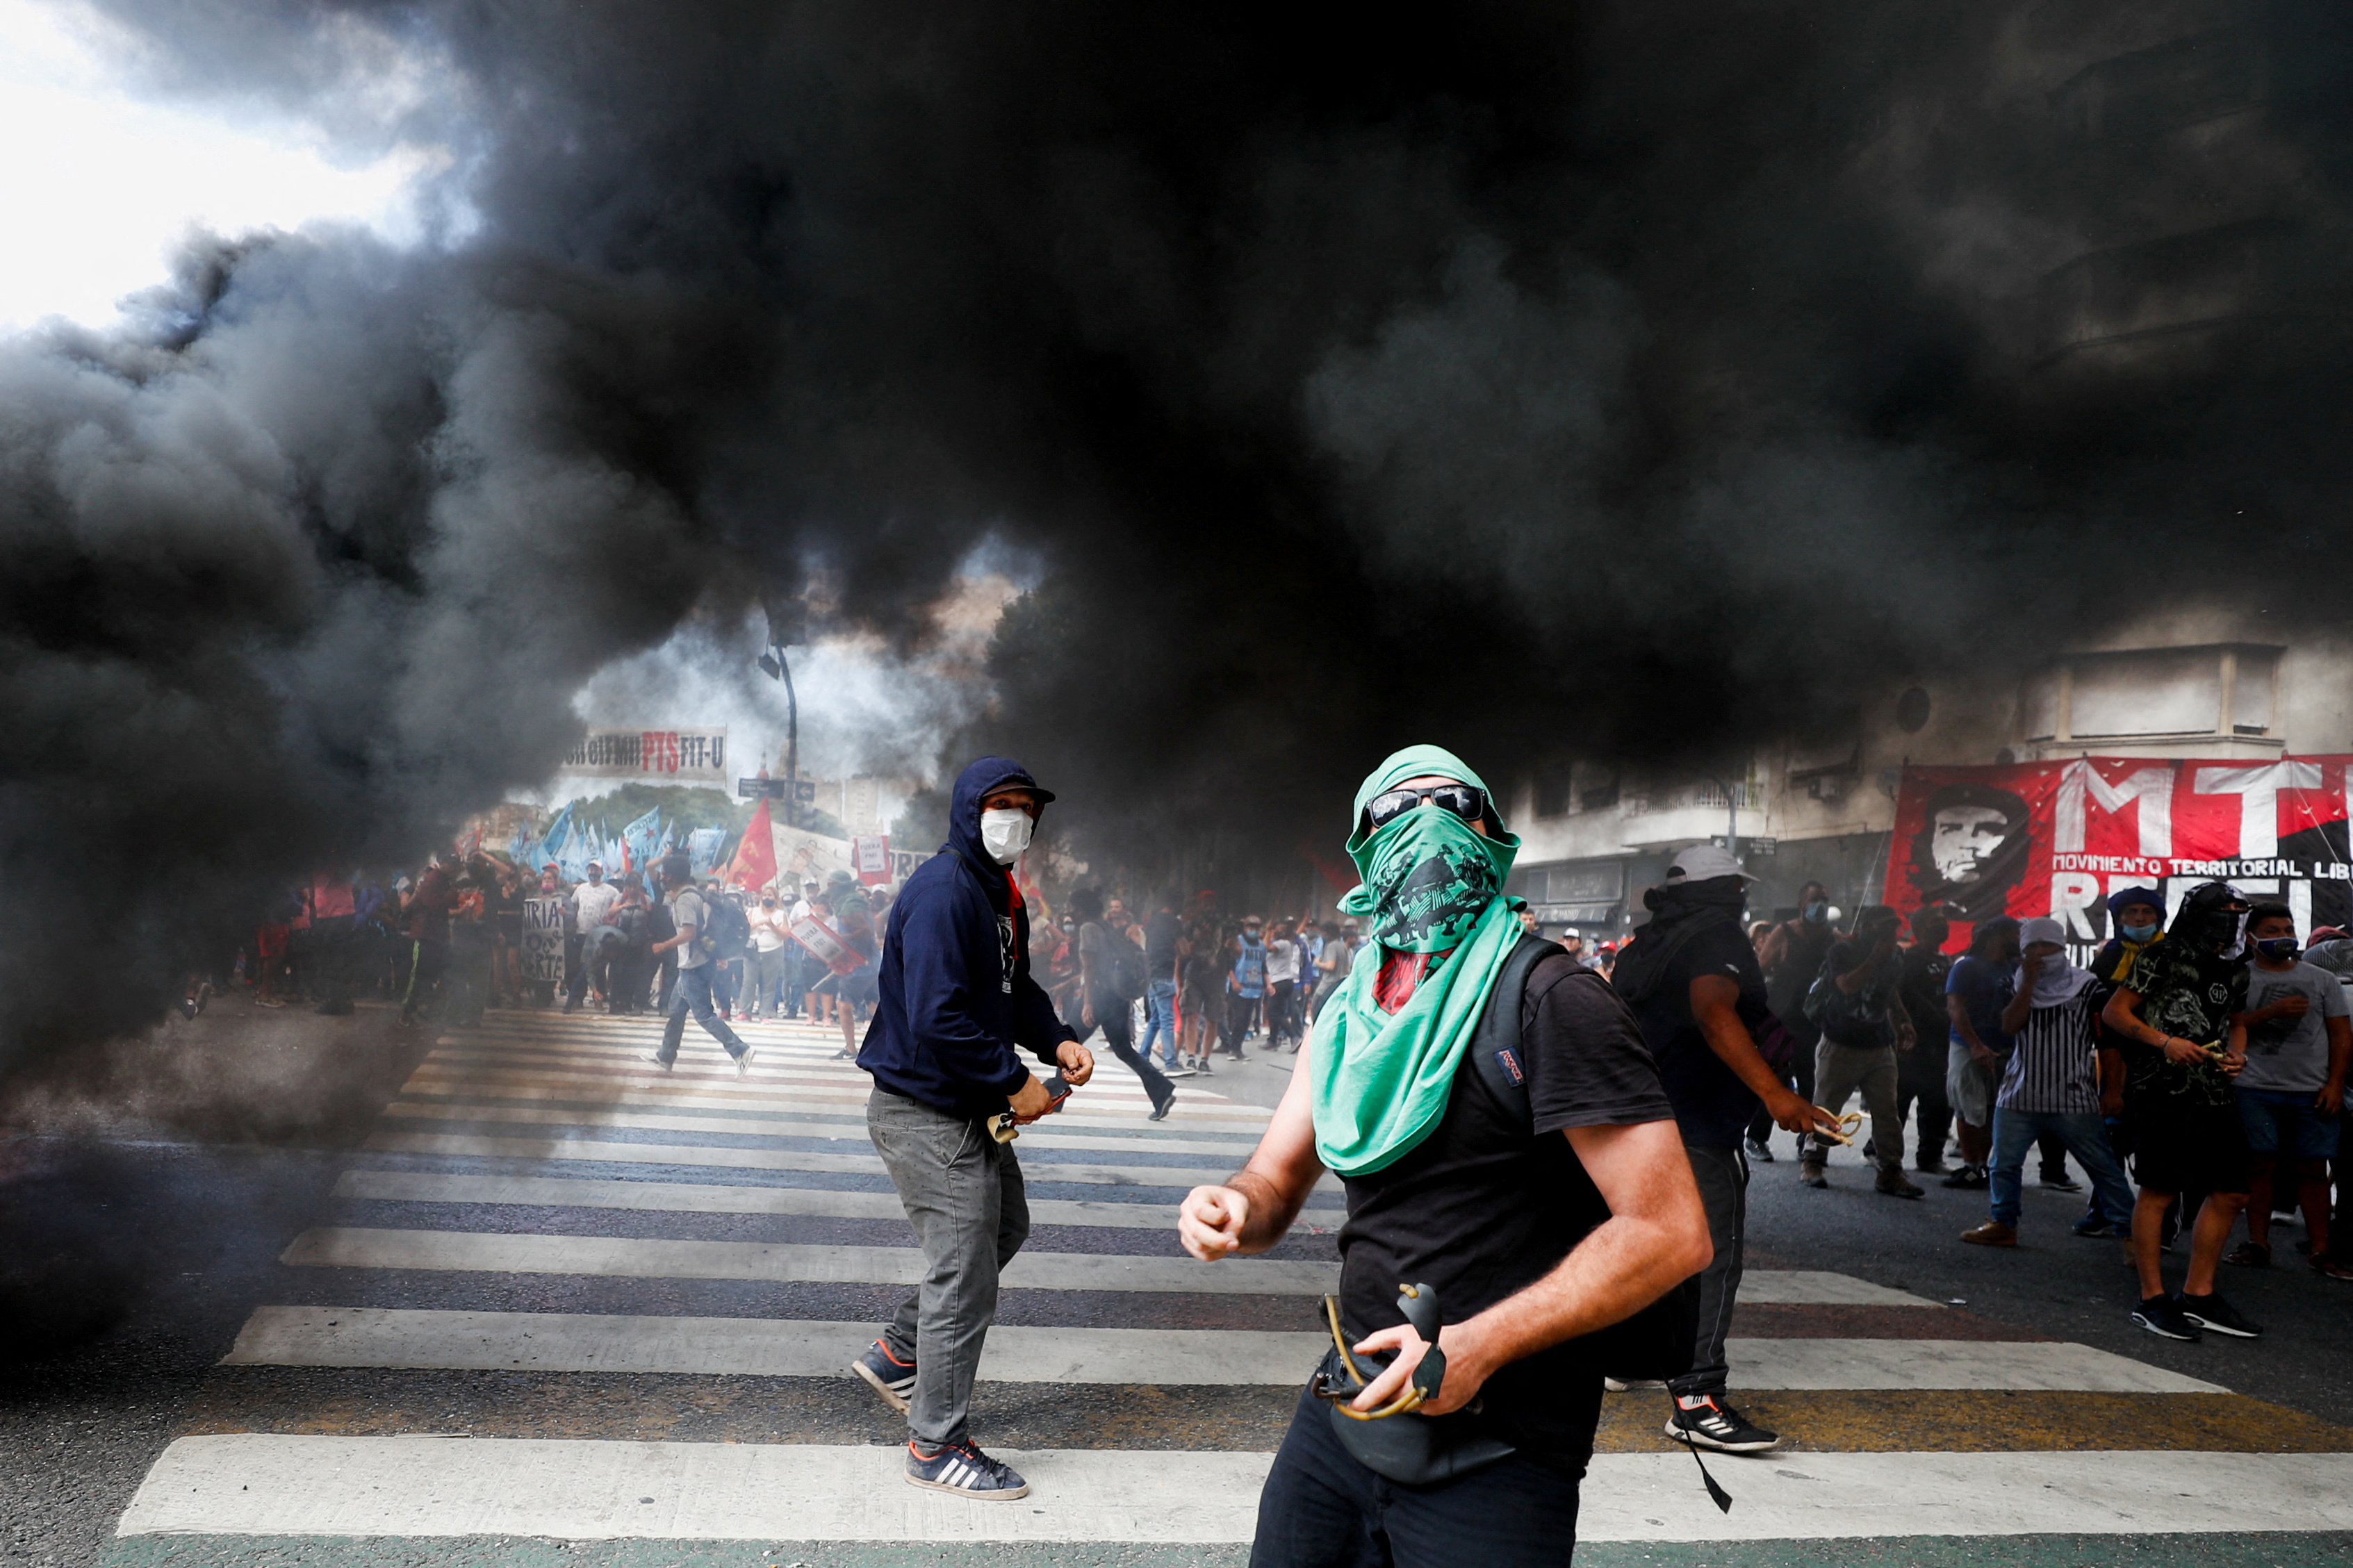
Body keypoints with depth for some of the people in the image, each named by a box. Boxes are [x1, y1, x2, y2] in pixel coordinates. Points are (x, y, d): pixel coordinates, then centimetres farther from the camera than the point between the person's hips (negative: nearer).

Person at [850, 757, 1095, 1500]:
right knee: (965, 1277, -2)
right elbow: (939, 1019, -29)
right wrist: (1015, 1083, -21)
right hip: (927, 1114, -11)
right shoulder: (942, 893, -23)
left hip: (971, 1109, 11)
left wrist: (1056, 1041, 0)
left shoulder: (1001, 892, 11)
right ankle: (937, 1446, 15)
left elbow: (1015, 989, 19)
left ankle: (899, 1353, 38)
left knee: (1005, 1226, 26)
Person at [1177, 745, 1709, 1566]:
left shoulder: (1549, 1000, -15)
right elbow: (1277, 1177, 9)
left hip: (1494, 1459, -7)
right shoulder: (1350, 1015, 10)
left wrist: (1478, 1345, -25)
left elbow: (1671, 1231, -19)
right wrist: (1236, 1208, -15)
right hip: (1345, 1405, 7)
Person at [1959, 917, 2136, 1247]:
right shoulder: (2017, 986, 10)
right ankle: (2003, 1223, 18)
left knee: (2103, 1166, -1)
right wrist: (2029, 982, -10)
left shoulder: (2086, 987, 1)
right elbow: (2009, 1025, -7)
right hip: (2020, 1095, 3)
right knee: (2004, 1163, 6)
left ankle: (2127, 1227, 7)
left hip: (2073, 1099, -3)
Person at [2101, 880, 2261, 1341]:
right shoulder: (2163, 956, -5)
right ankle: (2152, 1300, 3)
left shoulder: (2236, 970, 16)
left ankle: (2197, 1295, 18)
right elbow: (2114, 1013, -5)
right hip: (2162, 1089, -8)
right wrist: (2164, 1042, -17)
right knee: (2160, 1190, -5)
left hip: (2214, 1091, 8)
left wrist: (2237, 1054, 9)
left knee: (2231, 1191, 7)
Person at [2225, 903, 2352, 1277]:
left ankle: (2321, 1250, 7)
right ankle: (2258, 1244, 6)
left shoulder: (2322, 979, 12)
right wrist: (2273, 1012, -16)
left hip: (2313, 1091, 1)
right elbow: (2230, 1027, -3)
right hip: (2256, 1089, -1)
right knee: (2261, 1165, -1)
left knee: (2313, 1169, 2)